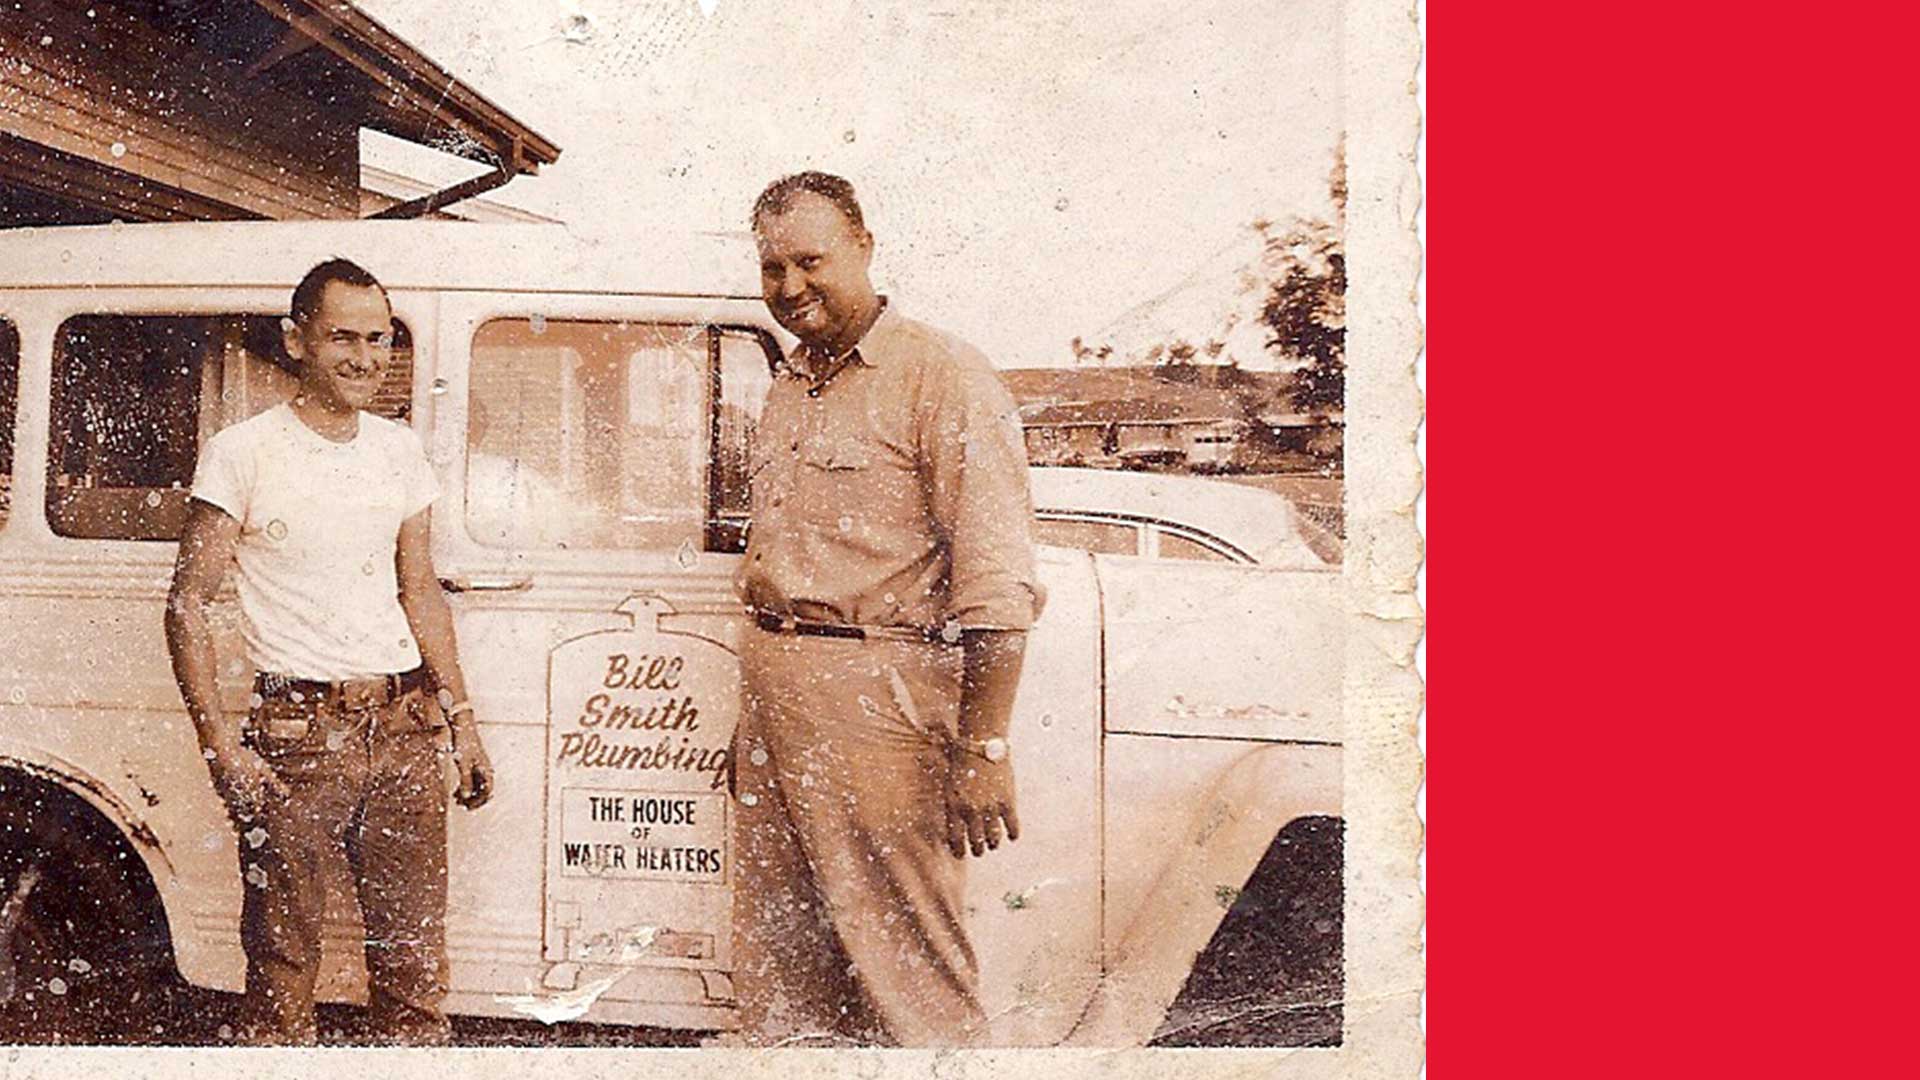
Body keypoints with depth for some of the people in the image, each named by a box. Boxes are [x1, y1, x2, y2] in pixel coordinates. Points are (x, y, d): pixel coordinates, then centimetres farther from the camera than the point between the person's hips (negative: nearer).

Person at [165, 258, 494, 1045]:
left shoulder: (400, 451, 11)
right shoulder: (242, 454, -3)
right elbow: (188, 604, -4)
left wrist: (461, 721, 12)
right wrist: (222, 745, -13)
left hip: (405, 730, 4)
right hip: (298, 734, -4)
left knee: (414, 958, 8)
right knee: (283, 960, 2)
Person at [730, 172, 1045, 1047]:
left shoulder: (942, 377, -9)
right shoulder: (787, 388, 16)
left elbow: (997, 587, -15)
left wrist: (983, 752, -19)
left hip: (879, 699, -8)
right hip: (772, 685, 8)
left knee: (907, 971, 0)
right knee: (775, 955, 16)